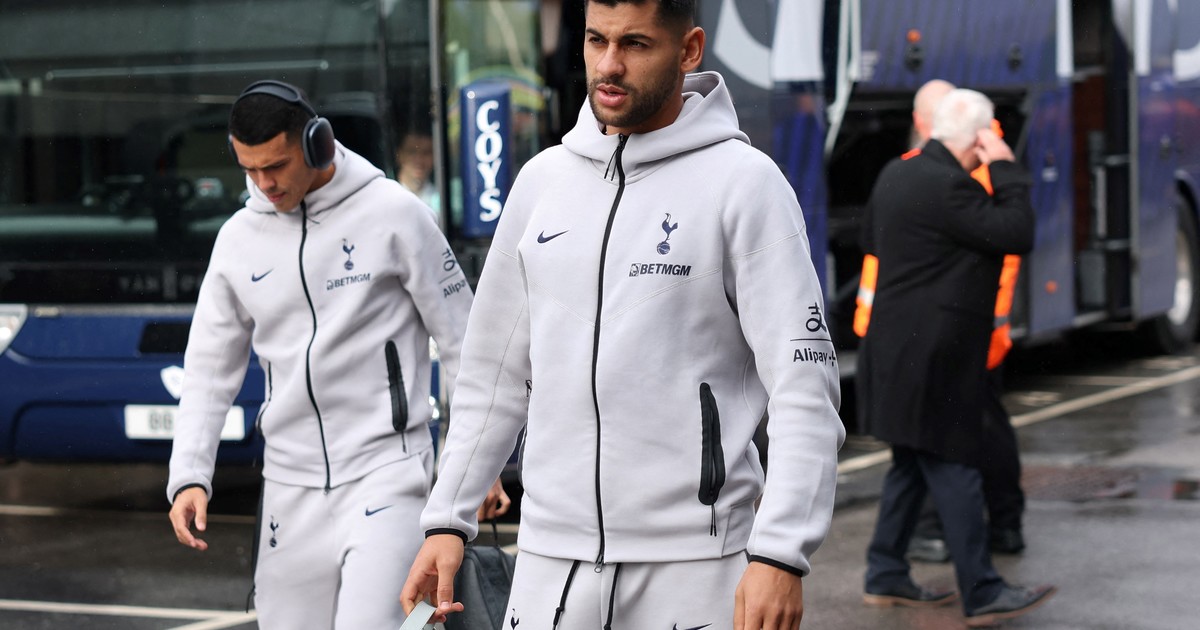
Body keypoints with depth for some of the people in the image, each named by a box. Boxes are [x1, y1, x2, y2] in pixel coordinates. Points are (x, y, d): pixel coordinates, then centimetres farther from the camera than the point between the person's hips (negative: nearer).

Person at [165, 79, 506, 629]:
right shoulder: (240, 238, 7)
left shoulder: (391, 214, -6)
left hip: (385, 469, -5)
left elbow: (460, 340, -1)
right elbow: (210, 368, 12)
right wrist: (189, 475, 0)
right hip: (291, 482, 5)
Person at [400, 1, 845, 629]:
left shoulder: (744, 183, -5)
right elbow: (495, 371, 17)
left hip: (693, 568, -4)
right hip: (551, 559, 4)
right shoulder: (543, 180, 10)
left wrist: (779, 554, -19)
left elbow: (804, 387, -10)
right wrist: (447, 519, 10)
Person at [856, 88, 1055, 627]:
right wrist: (1005, 169, -12)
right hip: (931, 357, -10)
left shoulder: (896, 173, 10)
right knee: (954, 470, -6)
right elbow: (1016, 235, -19)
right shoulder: (947, 186, -20)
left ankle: (886, 577, 22)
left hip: (899, 353, 10)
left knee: (912, 465, 17)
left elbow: (871, 238, 25)